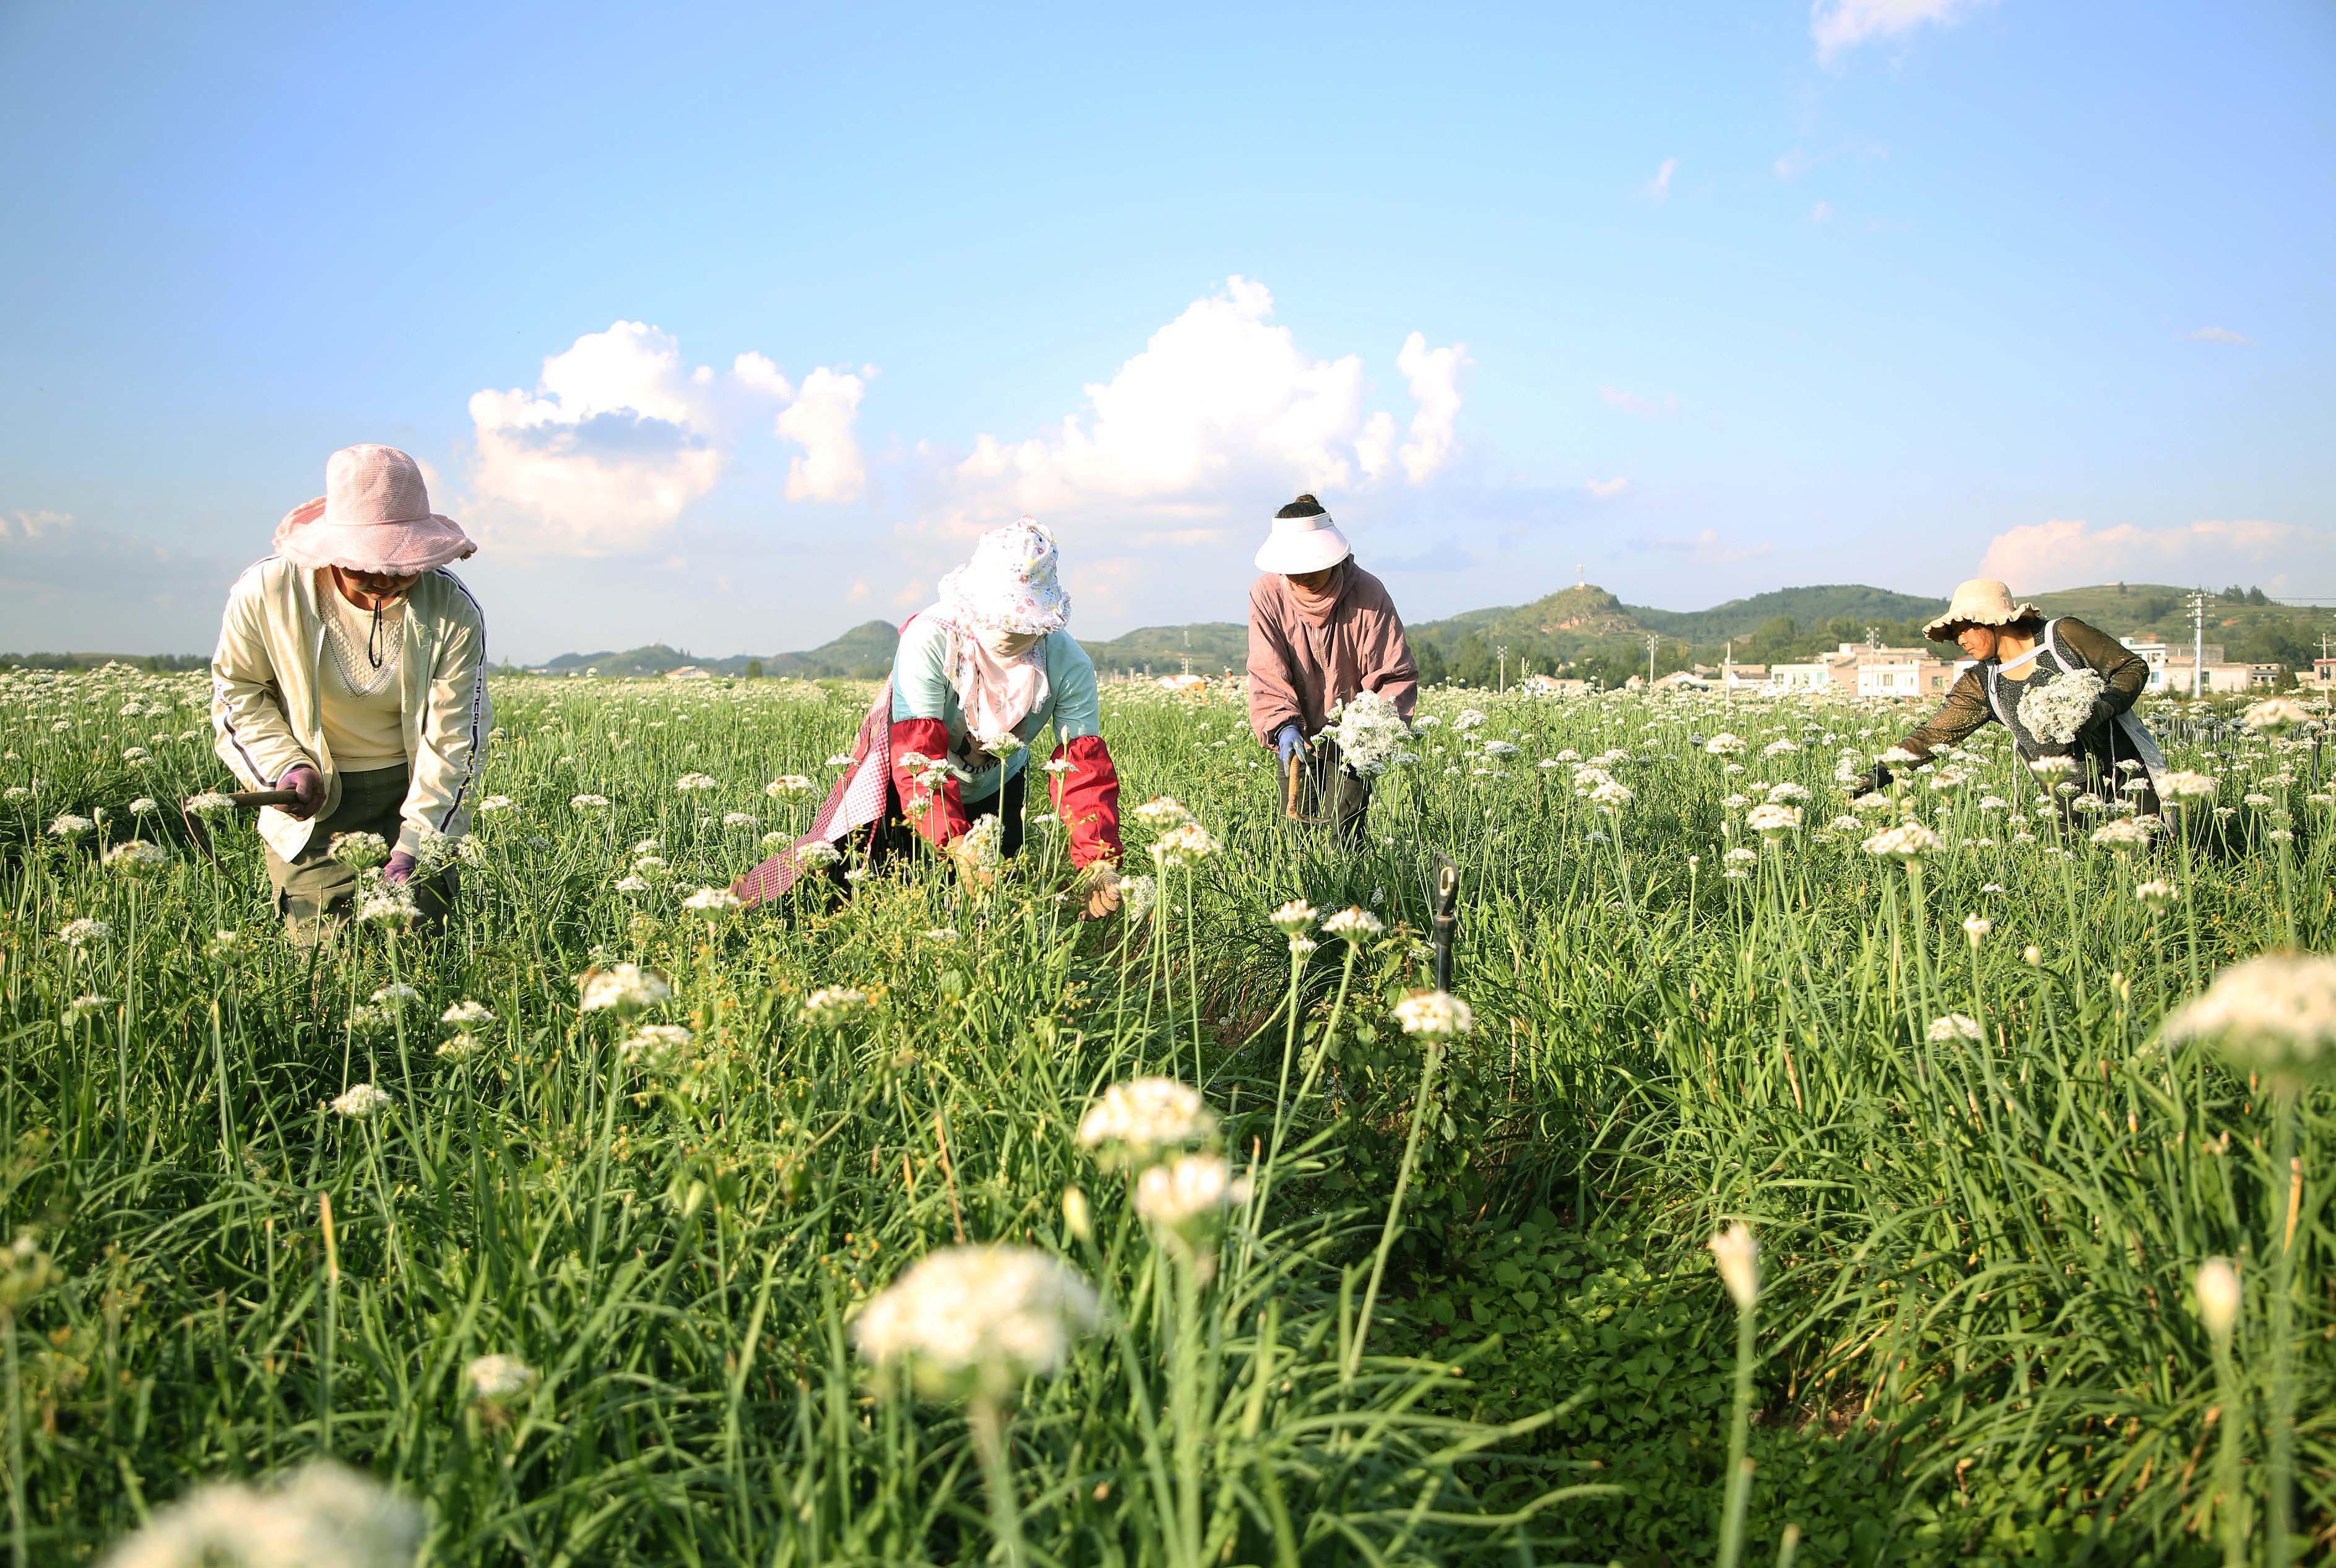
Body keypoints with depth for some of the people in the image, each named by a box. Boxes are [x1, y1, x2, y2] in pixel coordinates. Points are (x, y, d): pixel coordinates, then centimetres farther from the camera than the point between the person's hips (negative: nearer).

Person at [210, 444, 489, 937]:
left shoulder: (454, 613, -18)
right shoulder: (265, 594, -16)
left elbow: (454, 743, -16)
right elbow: (238, 693, 2)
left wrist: (414, 849, -23)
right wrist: (284, 765, -14)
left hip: (411, 797, 0)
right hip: (311, 803, 0)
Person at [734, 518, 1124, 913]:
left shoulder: (1069, 663, -26)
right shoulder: (928, 639, -35)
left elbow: (1084, 766, -26)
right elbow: (919, 752, -40)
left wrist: (1099, 864, -41)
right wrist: (956, 843, -54)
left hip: (997, 787, 3)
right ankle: (750, 894, 27)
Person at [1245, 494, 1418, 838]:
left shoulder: (1368, 593, -16)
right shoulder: (1266, 595, -11)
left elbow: (1396, 676, -13)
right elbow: (1266, 675, -14)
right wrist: (1283, 727, -32)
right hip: (1297, 737, 2)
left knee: (1341, 831, -12)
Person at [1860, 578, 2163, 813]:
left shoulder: (2063, 635, -7)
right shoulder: (1981, 685, 3)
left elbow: (2134, 667, -2)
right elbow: (1935, 734, -1)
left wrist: (2100, 708, -21)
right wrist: (1878, 775, -12)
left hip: (2127, 774, -3)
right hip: (2069, 796, 3)